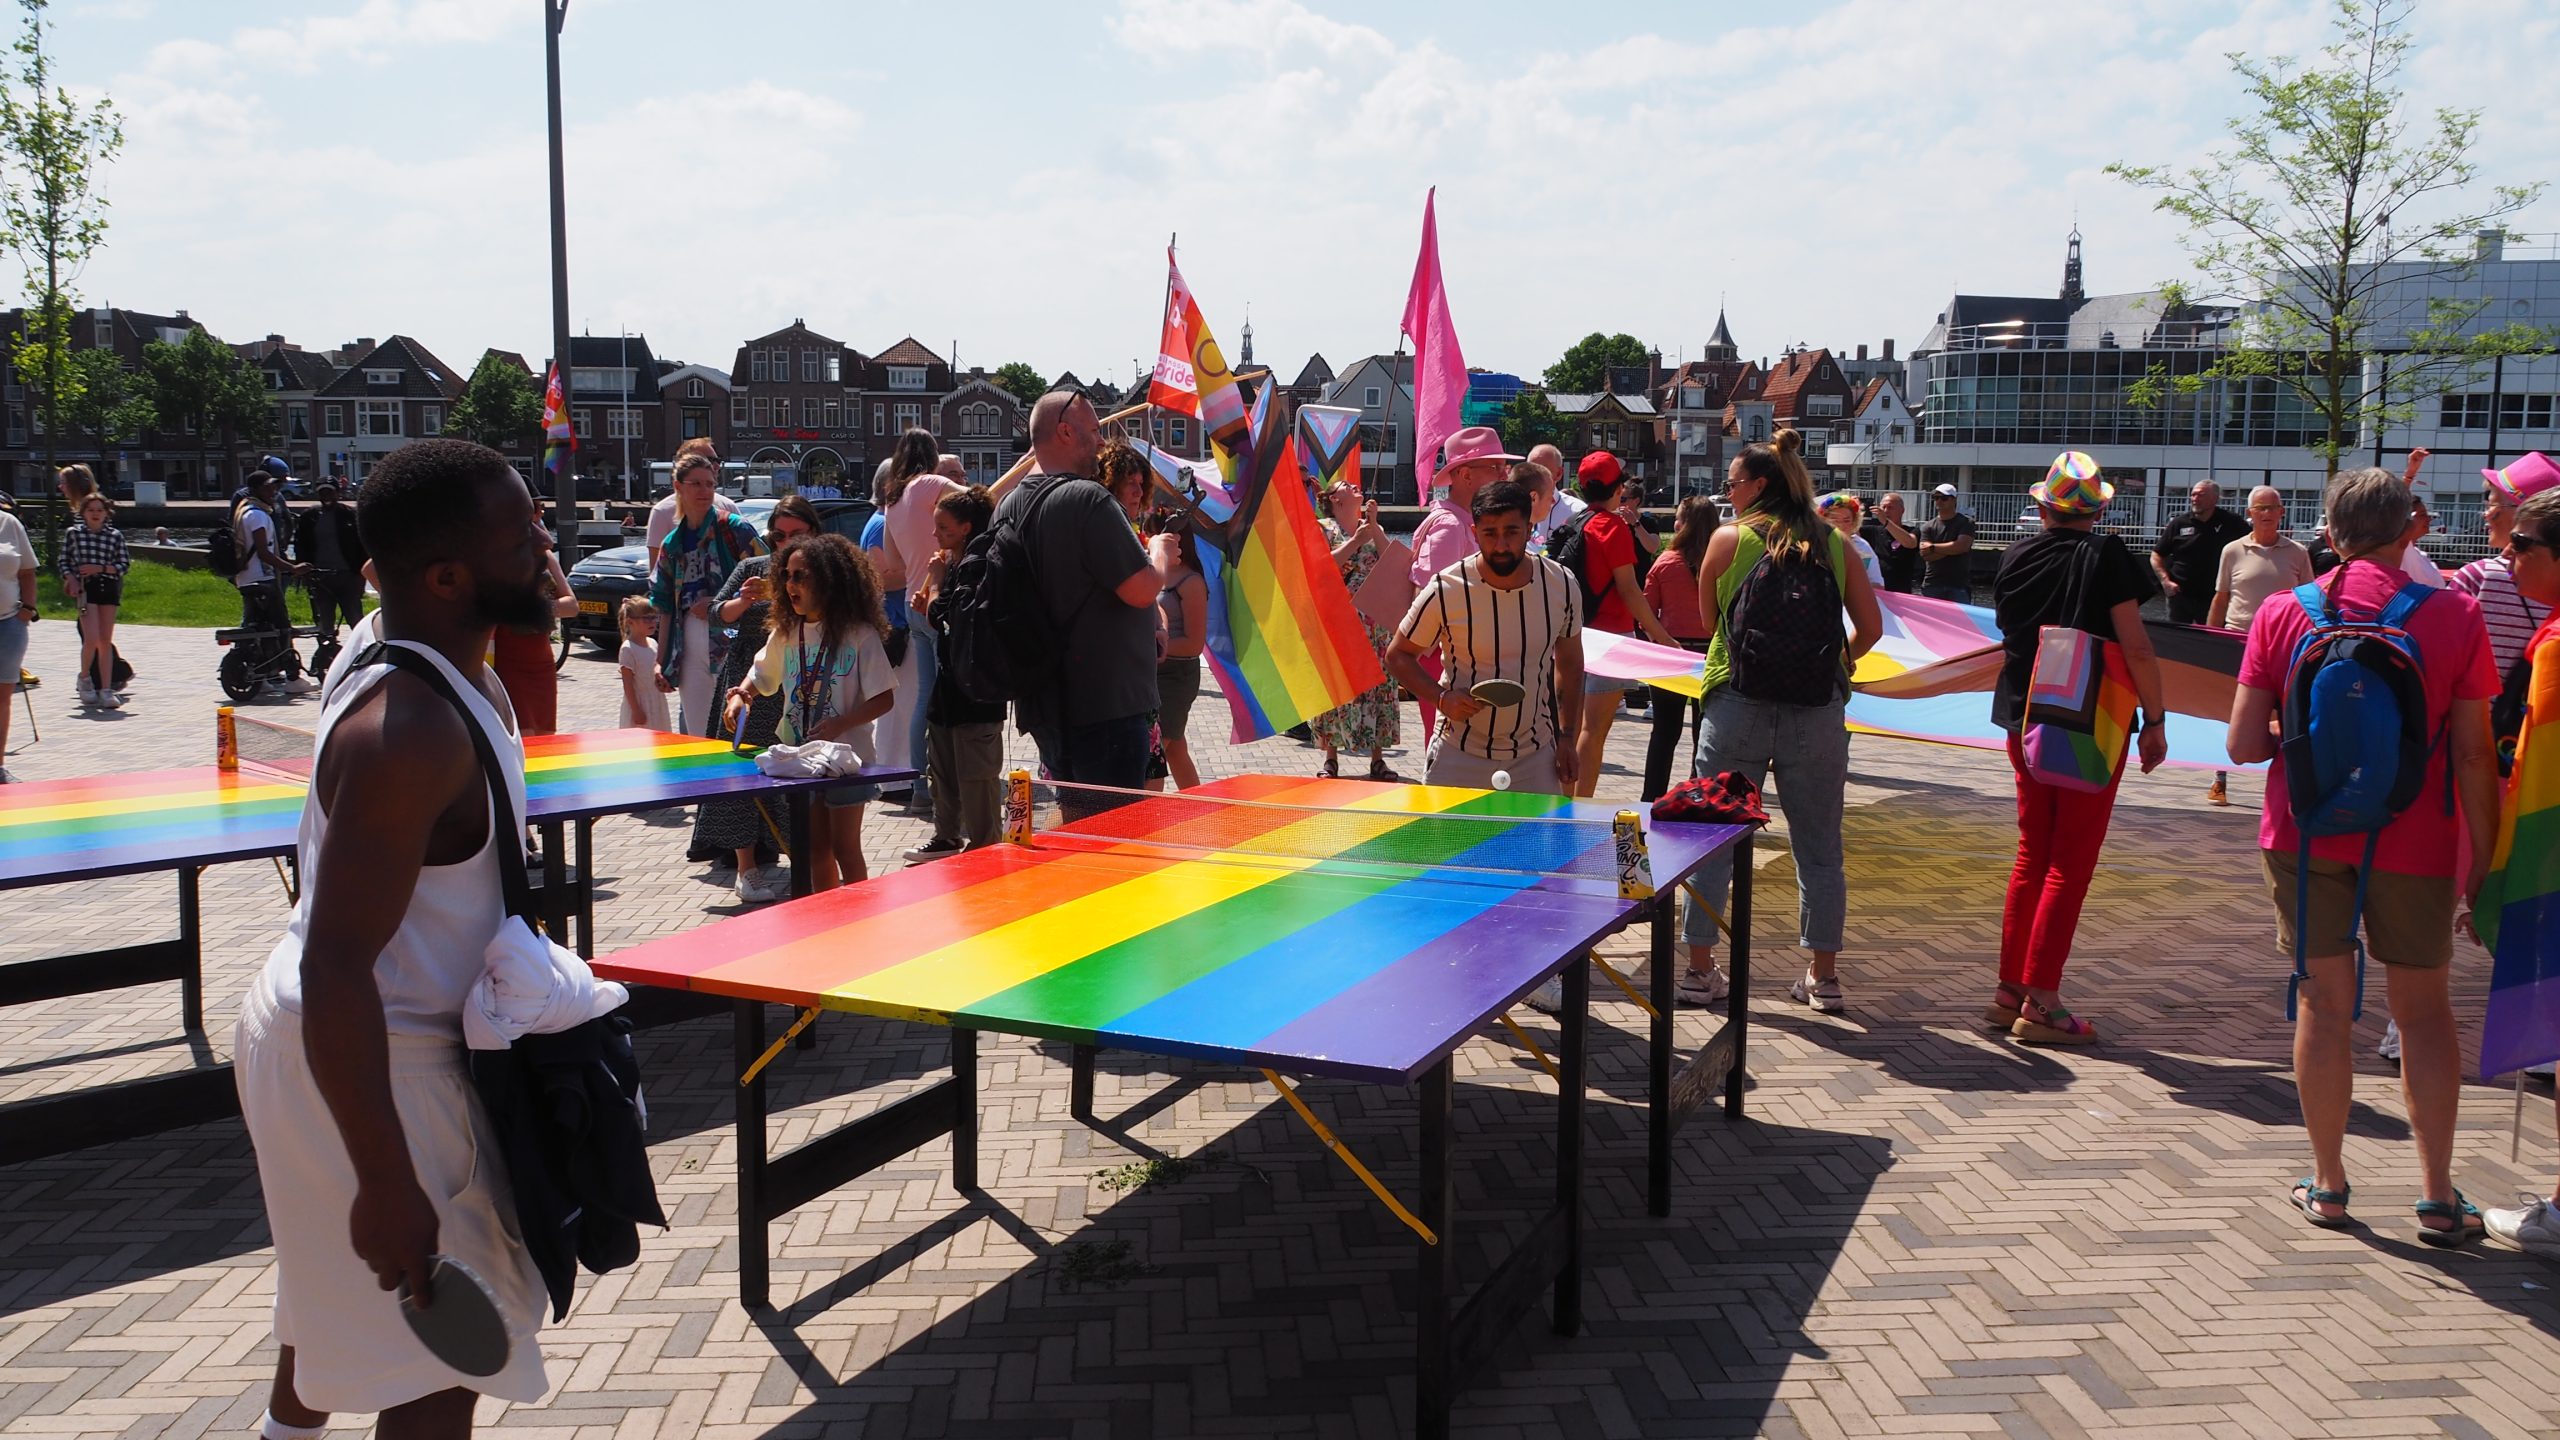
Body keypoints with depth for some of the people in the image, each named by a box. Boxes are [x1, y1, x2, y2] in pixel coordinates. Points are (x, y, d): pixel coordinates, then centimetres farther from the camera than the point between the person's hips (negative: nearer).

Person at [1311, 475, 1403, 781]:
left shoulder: (1372, 528, 15)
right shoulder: (1322, 528, 4)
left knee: (1378, 686, 1)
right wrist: (1355, 541, -13)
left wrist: (1373, 526, -5)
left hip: (1375, 625, 3)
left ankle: (1377, 759, 7)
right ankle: (1331, 758, 8)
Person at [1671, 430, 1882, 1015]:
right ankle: (1824, 977, 17)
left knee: (1713, 841, 8)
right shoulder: (1836, 544, 5)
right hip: (1818, 712, 2)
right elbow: (1871, 627, 7)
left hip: (1737, 702, -2)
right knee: (1819, 850, 11)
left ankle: (1699, 969, 11)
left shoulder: (1729, 538, 0)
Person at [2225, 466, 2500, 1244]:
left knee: (2324, 1006, 9)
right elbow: (2474, 756, -6)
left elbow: (2244, 743, -5)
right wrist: (2481, 858, 2)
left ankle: (2327, 1185, 17)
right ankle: (2438, 1197, 14)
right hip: (2412, 846, -1)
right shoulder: (2454, 616, -6)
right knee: (2423, 1010, 11)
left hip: (2306, 837, 1)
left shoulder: (2282, 613, -3)